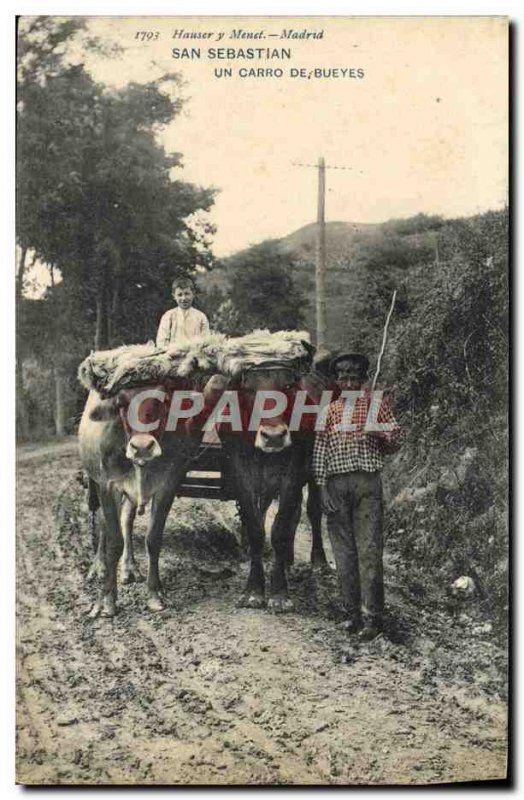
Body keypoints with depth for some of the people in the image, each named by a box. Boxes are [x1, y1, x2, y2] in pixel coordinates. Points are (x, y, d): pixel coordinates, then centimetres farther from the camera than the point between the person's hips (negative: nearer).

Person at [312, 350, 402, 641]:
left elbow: (396, 438, 11)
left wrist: (379, 435, -11)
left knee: (369, 550, -8)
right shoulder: (329, 409, 15)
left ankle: (372, 617, -5)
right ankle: (353, 613, 11)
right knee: (344, 551, 3)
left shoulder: (375, 403, 12)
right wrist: (322, 487, 1)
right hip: (336, 483, 2)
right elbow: (320, 450, 10)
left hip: (367, 482, -2)